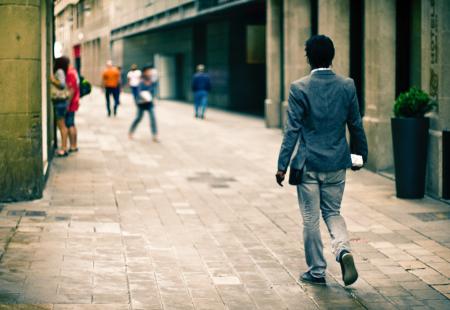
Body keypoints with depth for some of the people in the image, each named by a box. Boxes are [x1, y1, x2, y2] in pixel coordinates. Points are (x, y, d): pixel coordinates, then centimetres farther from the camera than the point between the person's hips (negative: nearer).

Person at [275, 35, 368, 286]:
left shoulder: (299, 88, -11)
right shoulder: (347, 86, -2)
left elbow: (292, 130, -11)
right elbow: (356, 126, 5)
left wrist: (283, 165, -6)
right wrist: (360, 155, 19)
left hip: (308, 164, -3)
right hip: (337, 163, 3)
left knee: (311, 218, 8)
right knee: (333, 212, 18)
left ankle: (316, 271, 16)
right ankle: (343, 249, -7)